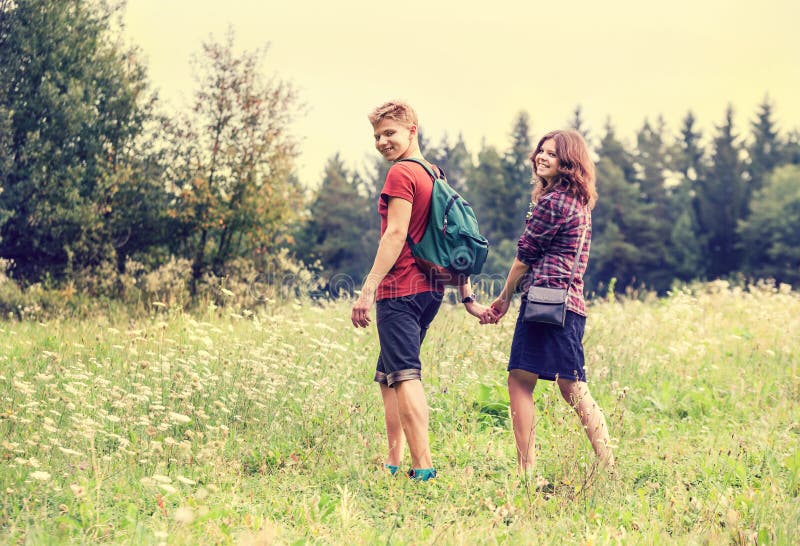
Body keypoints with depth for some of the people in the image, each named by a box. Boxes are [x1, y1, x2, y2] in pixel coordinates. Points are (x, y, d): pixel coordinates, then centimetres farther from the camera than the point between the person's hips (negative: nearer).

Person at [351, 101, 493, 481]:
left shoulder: (401, 173, -9)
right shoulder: (435, 176, 17)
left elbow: (395, 235, -17)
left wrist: (368, 289, -19)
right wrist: (467, 298, 18)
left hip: (400, 290, -9)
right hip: (430, 290, 9)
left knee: (405, 375, -11)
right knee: (388, 376, 17)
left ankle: (423, 467, -18)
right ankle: (393, 462, 18)